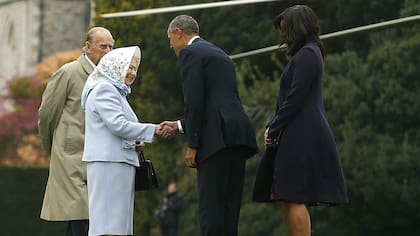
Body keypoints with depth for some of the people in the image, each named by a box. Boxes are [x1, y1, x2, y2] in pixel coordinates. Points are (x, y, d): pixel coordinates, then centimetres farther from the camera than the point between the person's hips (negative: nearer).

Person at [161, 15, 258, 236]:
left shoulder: (190, 53, 0)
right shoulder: (220, 55, 27)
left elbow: (194, 101, -11)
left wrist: (192, 144, -9)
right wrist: (179, 125, 32)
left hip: (217, 137, -9)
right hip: (238, 135, 9)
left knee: (211, 207, -10)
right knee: (228, 207, 8)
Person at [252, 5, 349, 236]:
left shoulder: (307, 54, -11)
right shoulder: (307, 53, 21)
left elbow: (295, 98, -17)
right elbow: (287, 98, 21)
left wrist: (274, 131, -10)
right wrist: (271, 126, 9)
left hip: (302, 138, -10)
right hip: (297, 137, 10)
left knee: (293, 199, -11)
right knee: (285, 199, 10)